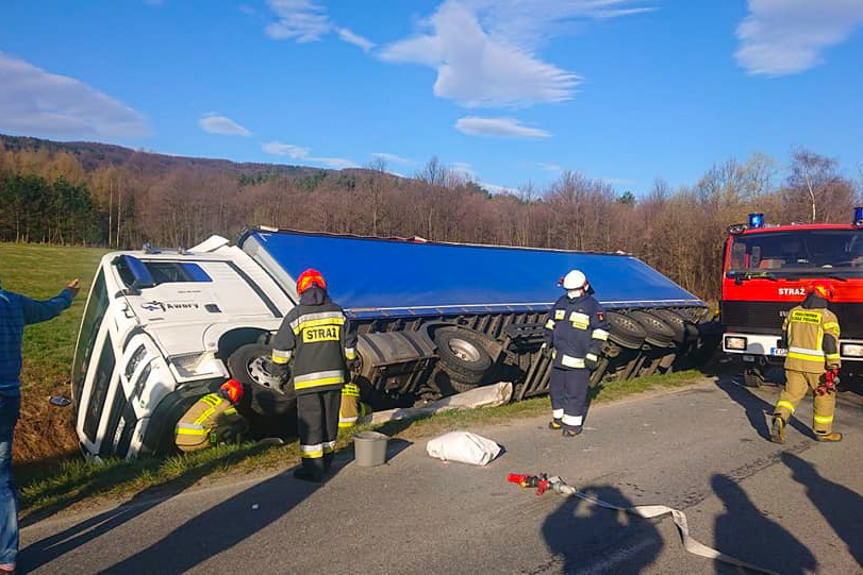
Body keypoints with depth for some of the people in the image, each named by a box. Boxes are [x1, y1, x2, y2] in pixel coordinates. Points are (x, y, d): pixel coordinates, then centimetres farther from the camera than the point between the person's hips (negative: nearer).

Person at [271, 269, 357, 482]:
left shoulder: (295, 316, -7)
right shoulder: (337, 313, 4)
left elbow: (281, 351, -4)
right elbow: (349, 347, 8)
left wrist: (283, 364, 16)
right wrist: (345, 364, 25)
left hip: (307, 379, -4)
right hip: (334, 377, 4)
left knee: (310, 423, 2)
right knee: (330, 420, 15)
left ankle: (313, 468, 5)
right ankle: (327, 461, 27)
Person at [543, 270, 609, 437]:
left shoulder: (593, 307, -10)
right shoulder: (561, 302, 7)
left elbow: (600, 331, -10)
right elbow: (551, 323, 19)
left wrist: (593, 354, -13)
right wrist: (547, 342, 17)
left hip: (578, 360, -6)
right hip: (559, 356, 7)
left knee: (575, 392, 0)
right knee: (556, 388, 16)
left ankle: (573, 423, 11)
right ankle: (559, 417, 32)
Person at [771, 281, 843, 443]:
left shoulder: (794, 312, 5)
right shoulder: (827, 316, -10)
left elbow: (785, 336, 13)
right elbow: (831, 343, -16)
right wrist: (833, 366, -13)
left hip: (793, 361, 4)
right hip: (817, 364, -4)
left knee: (791, 393, 8)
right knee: (824, 396, 13)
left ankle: (779, 419, -15)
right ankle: (822, 431, 22)